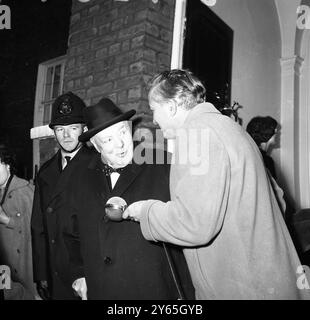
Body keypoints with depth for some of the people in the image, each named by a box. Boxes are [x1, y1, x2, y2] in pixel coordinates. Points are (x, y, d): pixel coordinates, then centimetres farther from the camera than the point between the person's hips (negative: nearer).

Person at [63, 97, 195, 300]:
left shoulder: (163, 171, -10)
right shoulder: (82, 182, 5)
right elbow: (74, 235, 16)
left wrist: (187, 293, -9)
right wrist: (80, 274, 7)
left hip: (154, 291, -3)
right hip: (99, 292, 4)